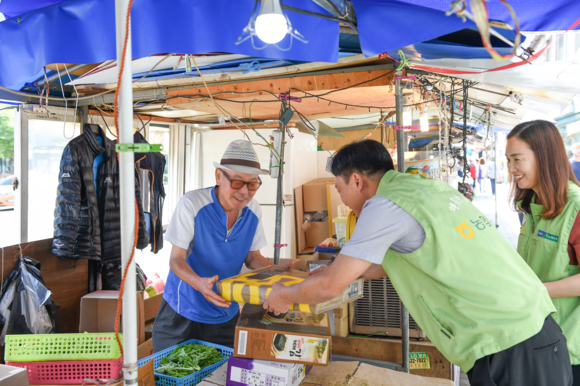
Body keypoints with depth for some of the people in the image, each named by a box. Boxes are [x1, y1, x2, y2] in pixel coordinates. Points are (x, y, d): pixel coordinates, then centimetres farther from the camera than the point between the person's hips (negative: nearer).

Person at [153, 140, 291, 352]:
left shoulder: (253, 211, -6)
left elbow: (252, 257, 5)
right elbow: (176, 258, -17)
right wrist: (199, 283, -37)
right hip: (182, 313, -4)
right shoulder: (192, 203, -20)